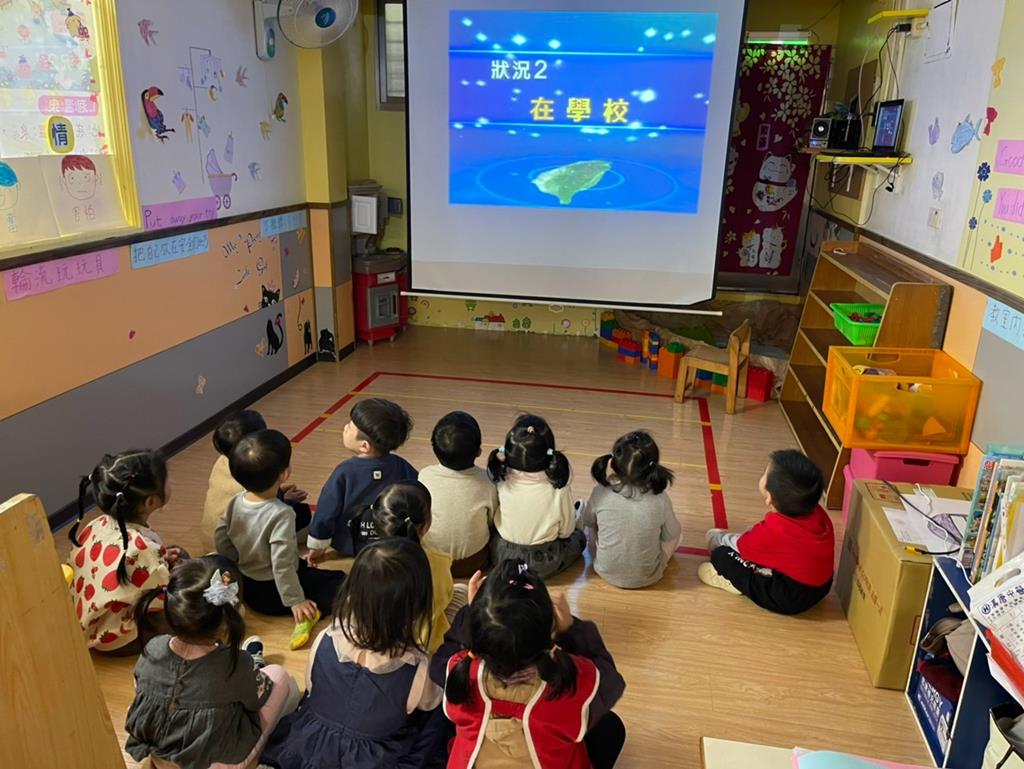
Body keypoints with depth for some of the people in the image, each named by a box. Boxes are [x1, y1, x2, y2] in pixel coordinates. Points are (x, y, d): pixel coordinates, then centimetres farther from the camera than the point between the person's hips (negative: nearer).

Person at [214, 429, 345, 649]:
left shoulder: (236, 503, -9)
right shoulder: (281, 514, -31)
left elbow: (221, 539, 2)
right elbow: (281, 564, -30)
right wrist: (296, 601, -21)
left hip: (246, 587, 8)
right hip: (273, 593, -8)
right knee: (338, 581, -1)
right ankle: (309, 614, -19)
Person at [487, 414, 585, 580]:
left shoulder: (500, 484, -22)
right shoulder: (559, 491, -27)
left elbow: (491, 522, -6)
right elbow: (566, 531, -11)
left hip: (502, 559, 0)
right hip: (544, 566, 1)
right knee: (579, 537, 28)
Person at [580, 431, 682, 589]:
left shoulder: (600, 494, -22)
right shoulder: (660, 499, -22)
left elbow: (587, 522, 1)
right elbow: (671, 536, -5)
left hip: (607, 572, 1)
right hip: (648, 577, -1)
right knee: (677, 531, 20)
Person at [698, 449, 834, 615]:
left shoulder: (772, 531, -26)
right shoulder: (817, 512, -9)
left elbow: (740, 545, -6)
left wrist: (717, 538, 14)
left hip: (790, 598, -7)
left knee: (721, 555, -11)